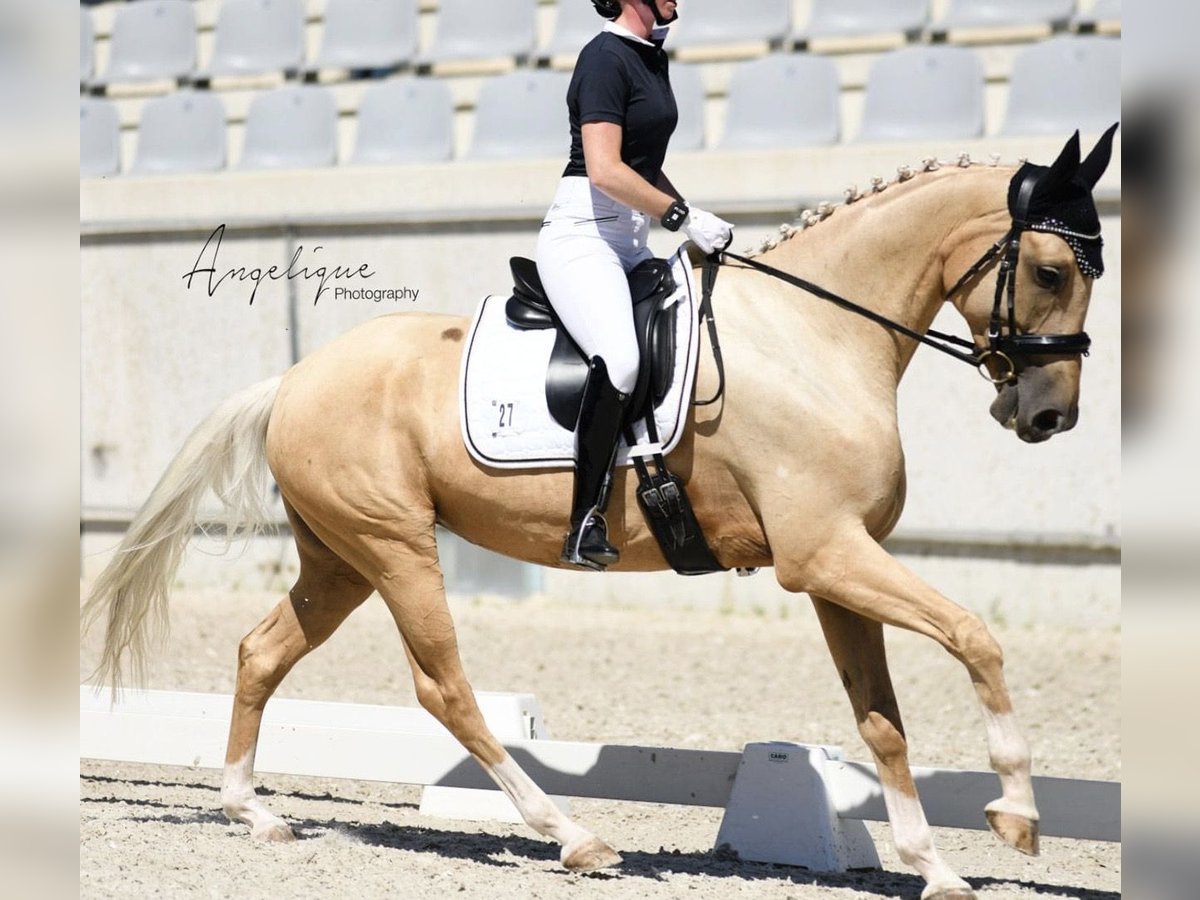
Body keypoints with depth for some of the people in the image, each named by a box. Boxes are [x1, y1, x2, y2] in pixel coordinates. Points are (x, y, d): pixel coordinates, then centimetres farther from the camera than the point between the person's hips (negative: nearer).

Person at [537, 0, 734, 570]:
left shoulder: (652, 56, 17)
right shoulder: (606, 57, -11)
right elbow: (605, 170, -19)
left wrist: (697, 224, 15)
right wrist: (684, 217, -14)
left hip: (631, 243, 10)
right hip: (582, 234, -10)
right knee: (620, 358, -31)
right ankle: (586, 524, -31)